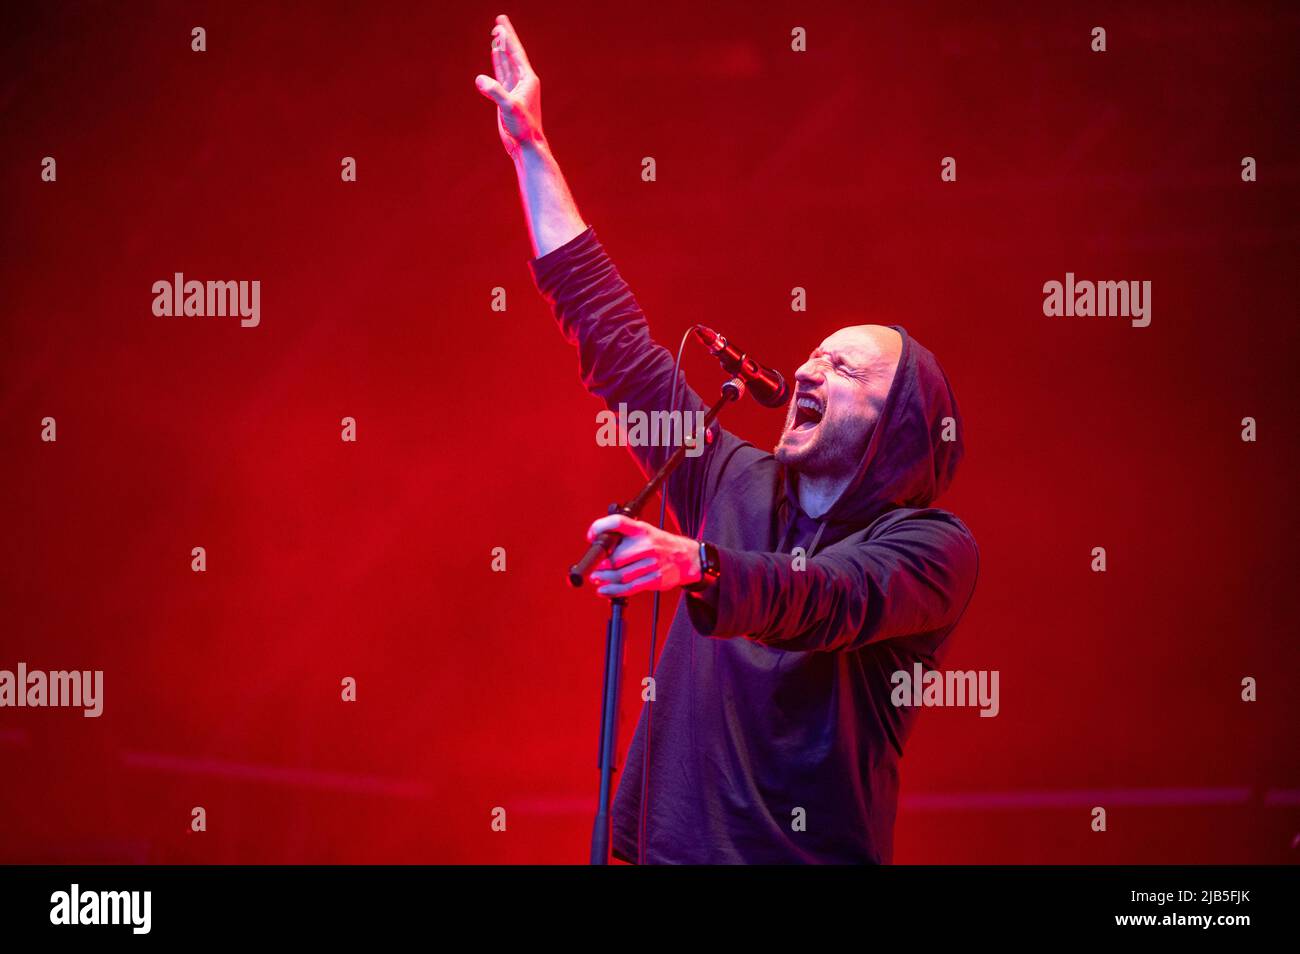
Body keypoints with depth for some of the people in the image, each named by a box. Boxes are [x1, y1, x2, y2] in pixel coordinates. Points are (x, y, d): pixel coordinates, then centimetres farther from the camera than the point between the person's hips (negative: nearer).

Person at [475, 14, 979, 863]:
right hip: (671, 843, 4)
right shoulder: (735, 485, 10)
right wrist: (533, 153, 12)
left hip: (814, 852, -4)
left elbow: (830, 601, -25)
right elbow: (614, 337, 13)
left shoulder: (934, 546, -5)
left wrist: (695, 567, -44)